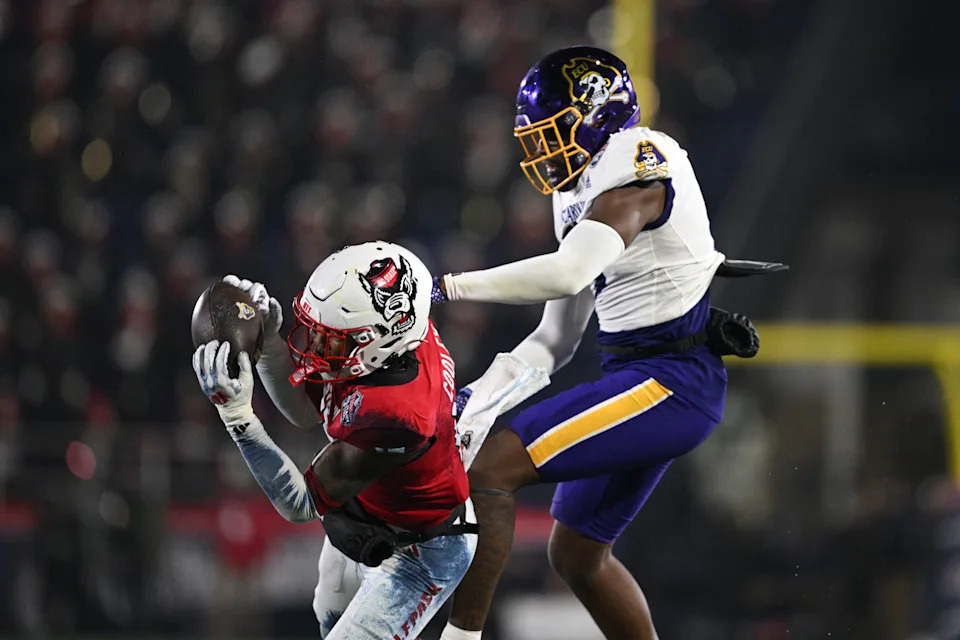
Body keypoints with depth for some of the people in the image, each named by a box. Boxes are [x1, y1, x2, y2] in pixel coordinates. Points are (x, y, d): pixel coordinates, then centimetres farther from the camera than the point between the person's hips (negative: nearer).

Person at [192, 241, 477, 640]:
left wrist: (237, 414, -41)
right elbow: (306, 411, -3)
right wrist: (267, 339, -19)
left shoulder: (394, 415, -44)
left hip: (418, 554, -9)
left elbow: (301, 505, -33)